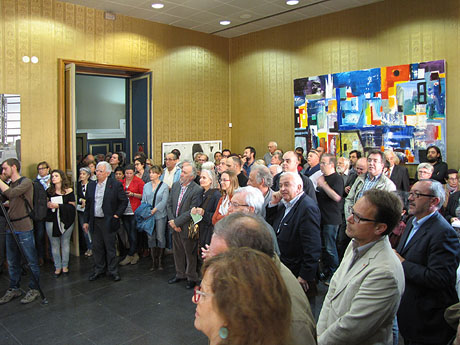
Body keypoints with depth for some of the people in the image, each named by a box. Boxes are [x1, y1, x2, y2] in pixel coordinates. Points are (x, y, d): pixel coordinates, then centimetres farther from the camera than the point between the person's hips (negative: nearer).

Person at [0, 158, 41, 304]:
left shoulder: (26, 182, -8)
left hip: (24, 228, -8)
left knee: (31, 261, 2)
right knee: (12, 262, 15)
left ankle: (34, 289, 13)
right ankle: (14, 289, 28)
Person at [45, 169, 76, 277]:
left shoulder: (68, 191, -2)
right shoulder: (49, 191, 5)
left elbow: (72, 206, -7)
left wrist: (58, 206, -16)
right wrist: (47, 205, -7)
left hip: (65, 221, -2)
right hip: (52, 221, 2)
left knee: (65, 243, 6)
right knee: (54, 245, 6)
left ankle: (65, 266, 19)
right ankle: (57, 267, 17)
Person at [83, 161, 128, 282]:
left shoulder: (115, 185, -6)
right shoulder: (91, 186, 9)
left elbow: (124, 201, -5)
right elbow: (88, 204, 12)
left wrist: (117, 215, -9)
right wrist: (86, 221, 10)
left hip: (108, 222, -4)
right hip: (95, 222, 5)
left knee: (110, 247, 4)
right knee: (97, 247, 13)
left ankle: (113, 271, 17)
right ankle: (99, 270, 27)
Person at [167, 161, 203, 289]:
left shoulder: (197, 190, -17)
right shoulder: (175, 185, 4)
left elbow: (192, 211, -20)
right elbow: (169, 204, 5)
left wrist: (176, 222, -17)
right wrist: (172, 221, -7)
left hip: (187, 228, -6)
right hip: (175, 226, 6)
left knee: (190, 254, 9)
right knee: (178, 252, 20)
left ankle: (191, 278, 26)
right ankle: (180, 274, 39)